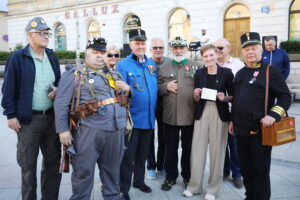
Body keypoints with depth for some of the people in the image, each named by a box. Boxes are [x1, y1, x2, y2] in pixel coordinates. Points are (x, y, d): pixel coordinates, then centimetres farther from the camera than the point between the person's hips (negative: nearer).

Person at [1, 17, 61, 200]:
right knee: (28, 164, 7)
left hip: (52, 116, 5)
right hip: (29, 118, -5)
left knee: (54, 161, 12)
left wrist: (57, 90, -1)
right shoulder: (18, 58, -5)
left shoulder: (53, 57, 11)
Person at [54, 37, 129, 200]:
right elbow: (61, 103, -5)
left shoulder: (114, 75, 18)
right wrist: (63, 130, -11)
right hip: (89, 130, -5)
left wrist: (127, 88, 3)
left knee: (112, 170, 17)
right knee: (84, 171, 4)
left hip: (116, 130, 5)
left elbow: (125, 98, 26)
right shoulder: (74, 74, 1)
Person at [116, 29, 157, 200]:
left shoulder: (152, 64, 8)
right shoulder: (122, 65, -9)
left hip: (149, 118, 5)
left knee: (143, 153, 19)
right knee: (128, 155, 5)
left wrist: (153, 112, 13)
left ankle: (139, 181, 38)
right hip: (132, 118, -5)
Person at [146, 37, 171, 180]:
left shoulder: (170, 62, 0)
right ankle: (151, 167, 23)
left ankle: (161, 165, 28)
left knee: (163, 136, 11)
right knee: (149, 136, 9)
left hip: (164, 104, 2)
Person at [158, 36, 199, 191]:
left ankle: (188, 176, 30)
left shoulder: (195, 66, 4)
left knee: (188, 148, 13)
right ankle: (171, 176, 27)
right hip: (170, 115, 1)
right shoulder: (163, 67, 7)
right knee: (171, 148, 11)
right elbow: (156, 88, 6)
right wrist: (166, 87, -12)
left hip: (190, 115, -1)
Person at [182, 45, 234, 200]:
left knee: (217, 151, 4)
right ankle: (194, 185, 19)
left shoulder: (226, 72, -1)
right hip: (202, 113, 2)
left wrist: (224, 98, -15)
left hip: (220, 114, -2)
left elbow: (233, 96, 4)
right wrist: (196, 96, -10)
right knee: (197, 149, 4)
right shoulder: (199, 74, 7)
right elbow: (197, 100, 11)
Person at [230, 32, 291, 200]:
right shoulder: (240, 73, 13)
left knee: (260, 170, 6)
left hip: (260, 131, -6)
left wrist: (273, 115, -24)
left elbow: (285, 97, -9)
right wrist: (233, 121, 19)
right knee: (246, 168, 16)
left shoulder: (271, 72, -7)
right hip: (241, 130, 6)